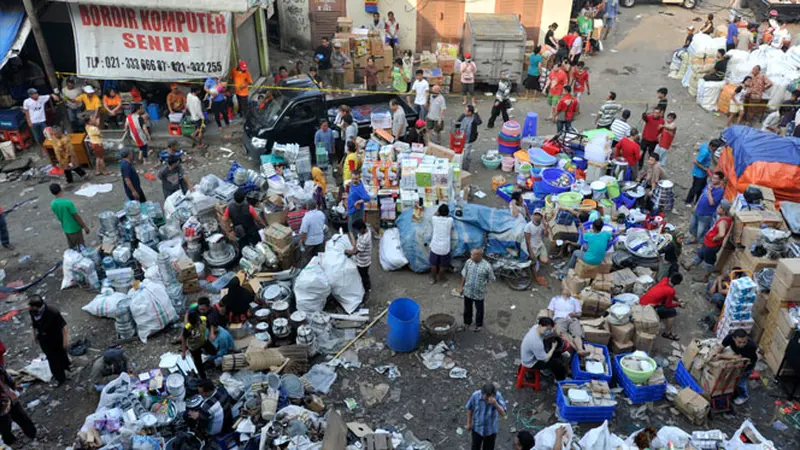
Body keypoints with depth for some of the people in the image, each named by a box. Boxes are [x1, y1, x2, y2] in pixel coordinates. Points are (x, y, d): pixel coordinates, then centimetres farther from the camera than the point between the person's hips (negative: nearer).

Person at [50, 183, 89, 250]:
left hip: (66, 229, 6)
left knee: (72, 247, 22)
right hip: (75, 228, -6)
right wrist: (85, 227, -9)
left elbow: (59, 217, 7)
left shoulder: (52, 204, -6)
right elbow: (77, 217, -20)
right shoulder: (68, 202, -26)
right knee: (81, 247, 8)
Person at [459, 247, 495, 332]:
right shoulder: (468, 262, -12)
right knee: (467, 308, 22)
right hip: (467, 291, 3)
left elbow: (491, 279, -9)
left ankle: (478, 325, 43)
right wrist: (461, 287, 8)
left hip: (479, 293, -3)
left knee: (479, 310, 19)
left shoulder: (487, 266, -23)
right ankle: (467, 322, 47)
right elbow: (464, 275, 1)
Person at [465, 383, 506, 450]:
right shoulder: (475, 395, -25)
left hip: (491, 429, 0)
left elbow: (503, 413, -30)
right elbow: (469, 409, -8)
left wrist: (495, 404, -47)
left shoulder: (497, 396, -27)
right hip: (477, 427, 0)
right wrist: (468, 423, 1)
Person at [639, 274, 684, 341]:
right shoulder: (671, 291, -18)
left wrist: (674, 296, 21)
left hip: (642, 301, 8)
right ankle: (667, 333, 15)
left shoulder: (664, 279, 1)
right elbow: (668, 305, -3)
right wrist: (678, 304, 12)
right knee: (673, 312, 0)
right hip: (647, 307, -8)